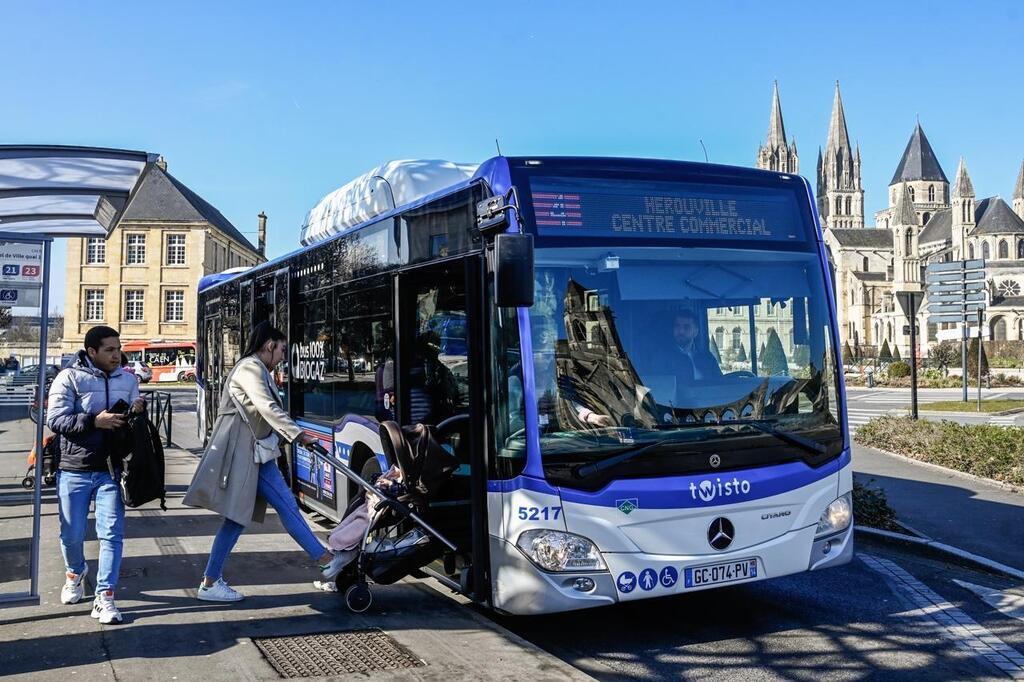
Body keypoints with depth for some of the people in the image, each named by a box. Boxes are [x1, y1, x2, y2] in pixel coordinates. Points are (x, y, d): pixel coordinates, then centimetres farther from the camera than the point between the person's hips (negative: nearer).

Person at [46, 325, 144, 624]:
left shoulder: (128, 380, 10)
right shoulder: (69, 378, -4)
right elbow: (55, 420, -11)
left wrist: (138, 411, -3)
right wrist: (94, 421, -22)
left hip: (110, 471, 2)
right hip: (74, 470, -2)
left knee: (112, 533, -5)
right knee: (72, 534, 9)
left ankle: (105, 597, 1)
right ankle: (76, 571, 40)